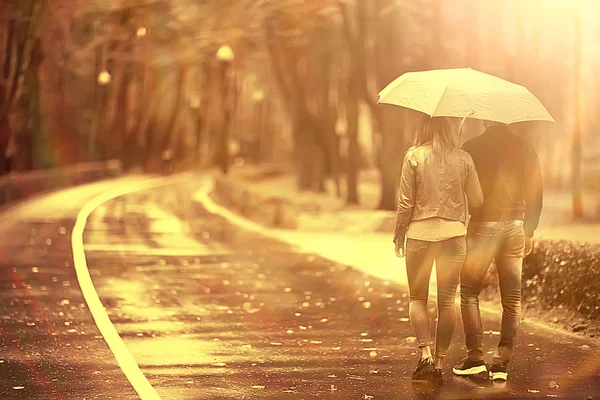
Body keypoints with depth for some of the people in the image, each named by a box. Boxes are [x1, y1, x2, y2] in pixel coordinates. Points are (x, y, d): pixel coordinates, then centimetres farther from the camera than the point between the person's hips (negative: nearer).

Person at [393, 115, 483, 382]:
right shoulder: (463, 159, 0)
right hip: (454, 233, 1)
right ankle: (440, 362, 8)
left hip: (420, 233, -1)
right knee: (447, 300, 8)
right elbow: (477, 200, 5)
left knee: (417, 298, 10)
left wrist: (399, 235, 7)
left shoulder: (414, 156, -6)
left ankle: (425, 353, -8)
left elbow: (405, 203, -5)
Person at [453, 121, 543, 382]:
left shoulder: (471, 148, -5)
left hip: (481, 227, -3)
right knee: (512, 298, 6)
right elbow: (535, 194, 6)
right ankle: (502, 363, 3)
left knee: (469, 292, 8)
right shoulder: (524, 149, 3)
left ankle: (475, 358, 0)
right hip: (514, 227, 3)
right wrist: (529, 232, 15)